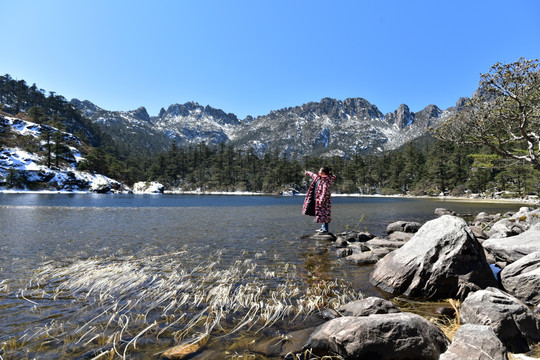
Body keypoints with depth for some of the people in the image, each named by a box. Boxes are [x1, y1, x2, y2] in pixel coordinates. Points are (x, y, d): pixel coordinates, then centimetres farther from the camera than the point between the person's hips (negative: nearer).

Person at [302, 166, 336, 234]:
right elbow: (313, 175, 32)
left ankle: (325, 229, 2)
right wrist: (307, 173, 49)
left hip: (324, 200, -9)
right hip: (316, 199, 9)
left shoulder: (327, 180, -17)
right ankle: (323, 227, 24)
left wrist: (321, 200, -31)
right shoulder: (318, 177, 11)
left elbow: (325, 191, -24)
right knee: (321, 214, 14)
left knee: (323, 214, -5)